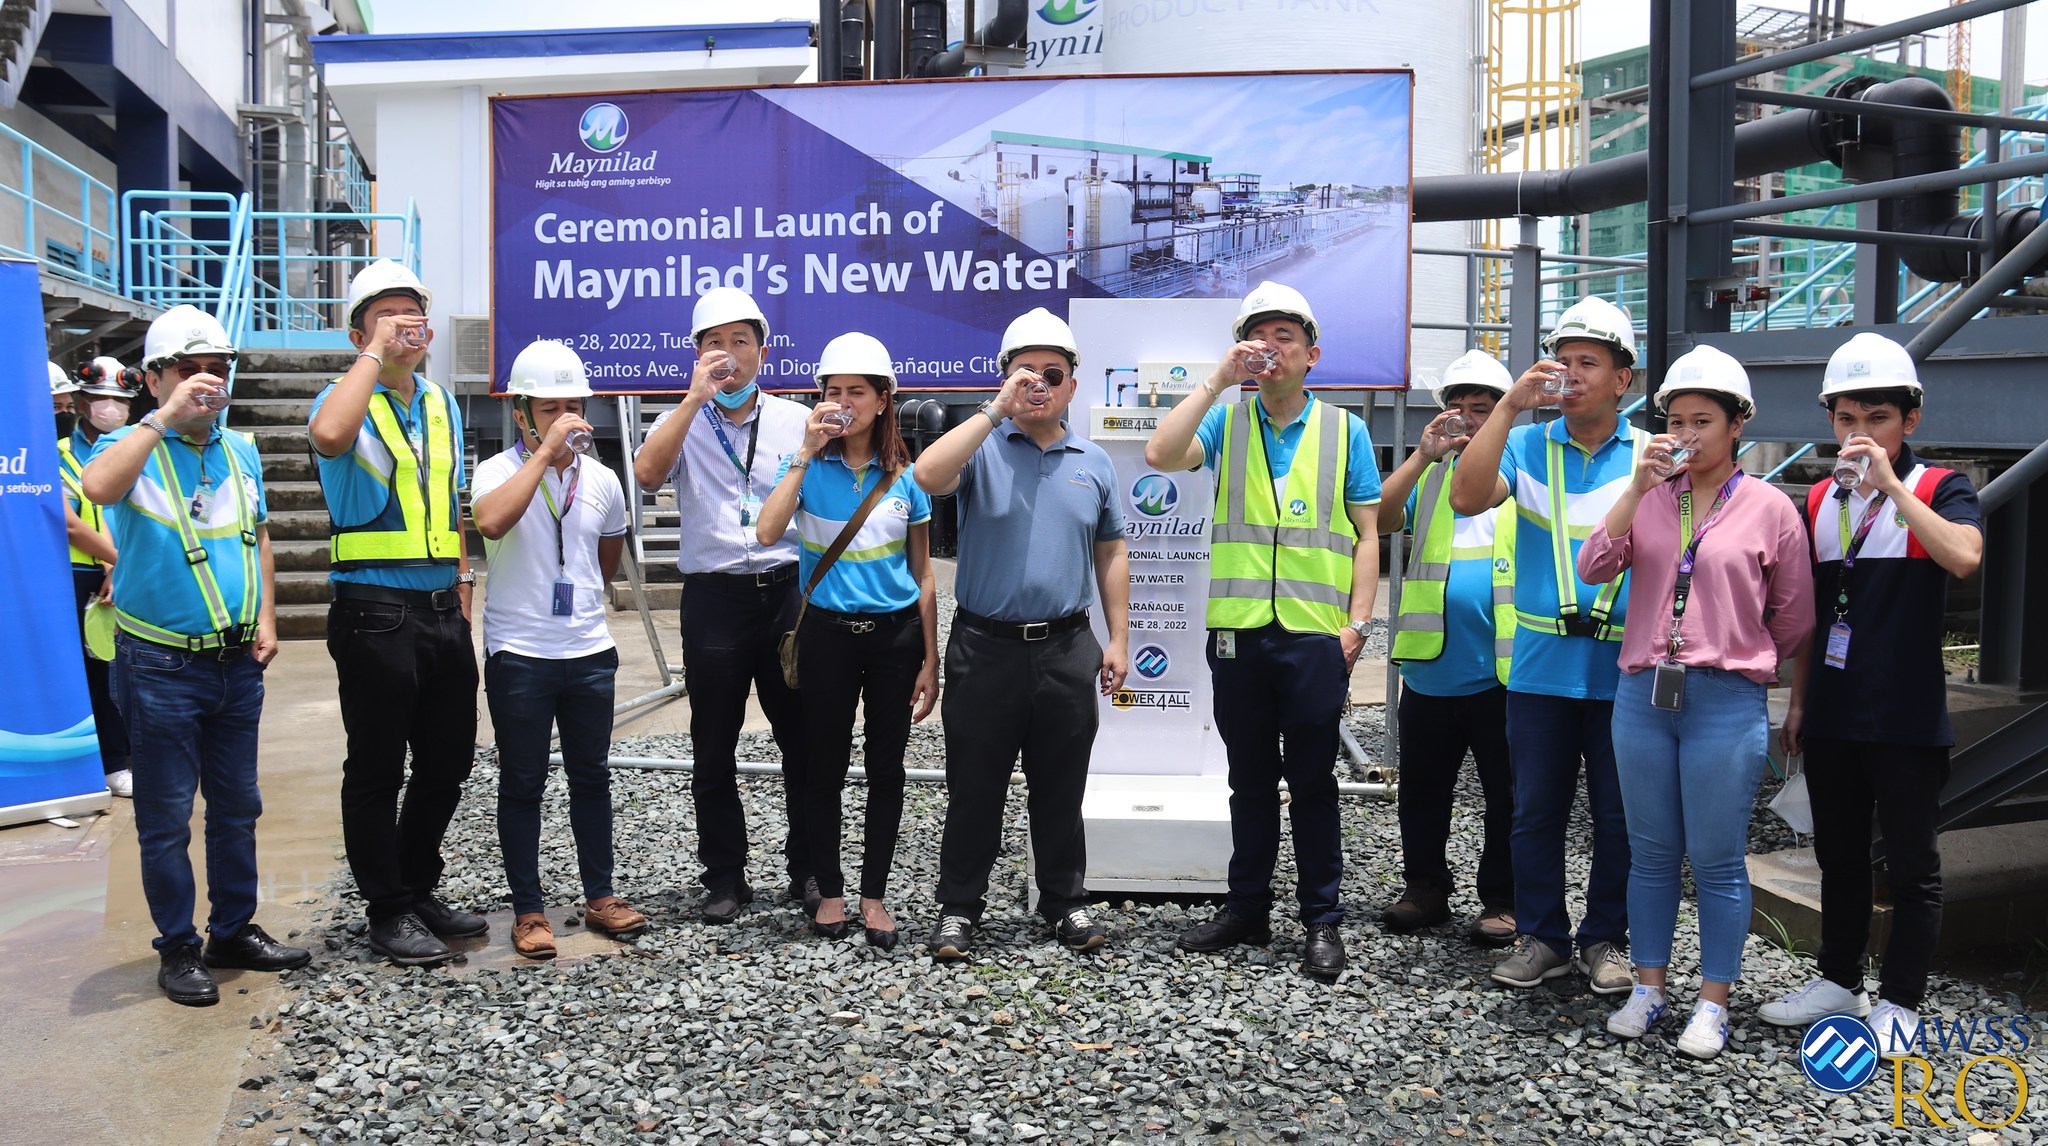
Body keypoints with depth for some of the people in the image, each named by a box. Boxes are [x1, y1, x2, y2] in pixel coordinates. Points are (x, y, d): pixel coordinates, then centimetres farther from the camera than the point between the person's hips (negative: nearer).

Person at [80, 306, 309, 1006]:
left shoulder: (241, 452, 9)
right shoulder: (133, 448, -8)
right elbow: (99, 488, -32)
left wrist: (266, 618, 8)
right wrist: (167, 417, -31)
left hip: (237, 662, 6)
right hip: (162, 666, -5)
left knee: (237, 807, 14)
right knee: (166, 817, 4)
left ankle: (234, 931, 28)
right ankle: (177, 949, 17)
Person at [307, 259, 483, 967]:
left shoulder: (443, 405, 15)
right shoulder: (350, 400, -4)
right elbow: (330, 436, -31)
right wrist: (376, 351, -21)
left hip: (443, 610, 6)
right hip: (375, 611, -6)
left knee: (447, 761, 13)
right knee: (377, 769, 4)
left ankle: (420, 889, 29)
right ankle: (389, 911, 16)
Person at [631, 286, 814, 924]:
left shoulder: (798, 422, 7)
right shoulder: (683, 423, 4)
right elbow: (647, 471, -17)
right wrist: (696, 397, -19)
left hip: (788, 590, 0)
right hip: (714, 596, 0)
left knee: (803, 740, 7)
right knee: (714, 750, 8)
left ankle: (808, 869, 22)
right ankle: (725, 877, 22)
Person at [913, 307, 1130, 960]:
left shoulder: (1093, 463, 10)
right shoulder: (981, 449, -2)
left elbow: (1110, 554, 14)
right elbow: (928, 476, -24)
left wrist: (1118, 638, 9)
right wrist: (998, 410, -22)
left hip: (1067, 649, 3)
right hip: (986, 648, -3)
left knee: (1061, 789, 13)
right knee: (974, 787, 7)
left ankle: (1065, 901, 27)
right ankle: (959, 907, 20)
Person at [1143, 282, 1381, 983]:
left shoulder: (1344, 430, 7)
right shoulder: (1226, 420, 8)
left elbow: (1365, 535, 5)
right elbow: (1160, 456, -12)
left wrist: (1358, 622, -4)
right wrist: (1218, 380, -11)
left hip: (1316, 634, -1)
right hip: (1237, 631, 1)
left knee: (1312, 781, 5)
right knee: (1250, 780, 12)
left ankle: (1322, 920, 16)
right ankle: (1247, 909, 24)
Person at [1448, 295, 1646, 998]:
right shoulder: (1528, 446, 4)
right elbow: (1466, 498, -14)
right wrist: (1510, 406, -16)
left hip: (1624, 669, 0)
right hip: (1541, 665, 1)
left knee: (1619, 815, 9)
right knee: (1536, 809, 8)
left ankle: (1605, 938, 24)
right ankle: (1541, 937, 21)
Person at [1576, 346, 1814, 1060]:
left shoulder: (1770, 509, -1)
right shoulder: (1648, 497, 6)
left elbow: (1792, 620, 7)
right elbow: (1594, 568, -9)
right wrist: (1638, 488, -15)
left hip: (1727, 701, -3)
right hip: (1643, 695, 3)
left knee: (1718, 861, 4)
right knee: (1651, 853, 12)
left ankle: (1713, 1003, 18)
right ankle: (1650, 988, 24)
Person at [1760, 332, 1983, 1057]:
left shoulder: (1939, 490, -5)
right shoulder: (1820, 500, 9)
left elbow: (1964, 556, -28)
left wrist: (1891, 484, -26)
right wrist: (1799, 699, 14)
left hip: (1907, 717, -5)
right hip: (1832, 715, 5)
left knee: (1911, 862, 6)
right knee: (1839, 855, 16)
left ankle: (1900, 1002, 17)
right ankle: (1839, 981, 30)